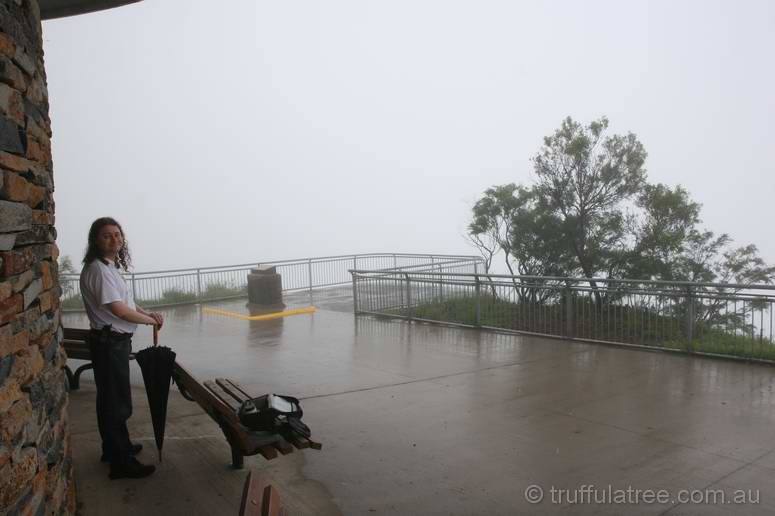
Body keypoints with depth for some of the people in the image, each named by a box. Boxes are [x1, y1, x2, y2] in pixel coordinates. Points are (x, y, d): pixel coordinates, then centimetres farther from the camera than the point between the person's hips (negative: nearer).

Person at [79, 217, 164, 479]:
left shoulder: (110, 266, 11)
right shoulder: (98, 269, -20)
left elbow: (124, 301, 21)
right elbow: (119, 310, -24)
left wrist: (148, 313, 6)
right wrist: (151, 320, -11)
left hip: (116, 341, 10)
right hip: (108, 342, -10)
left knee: (112, 398, 21)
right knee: (117, 402, -2)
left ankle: (117, 447, 37)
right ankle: (122, 463, 9)